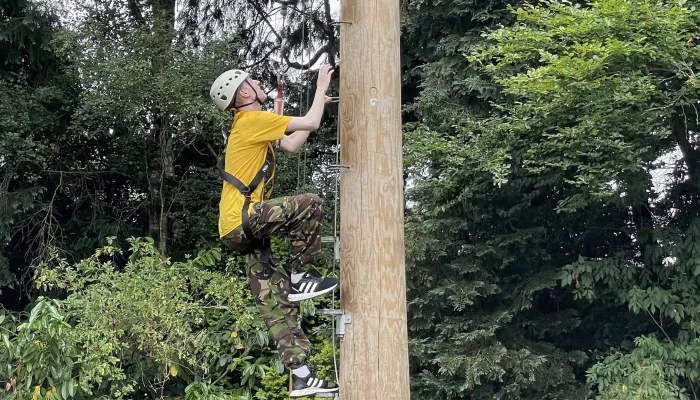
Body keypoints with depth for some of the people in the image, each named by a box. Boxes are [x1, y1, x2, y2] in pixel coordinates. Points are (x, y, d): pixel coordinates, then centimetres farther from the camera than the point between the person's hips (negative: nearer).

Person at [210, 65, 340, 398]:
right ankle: (299, 277, -5)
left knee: (277, 302, 4)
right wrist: (321, 87, 4)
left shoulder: (252, 125, 22)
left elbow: (293, 145, 25)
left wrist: (318, 105, 26)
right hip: (241, 219, -9)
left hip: (241, 229, 9)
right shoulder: (253, 120, -9)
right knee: (310, 204, -17)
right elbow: (311, 123, -11)